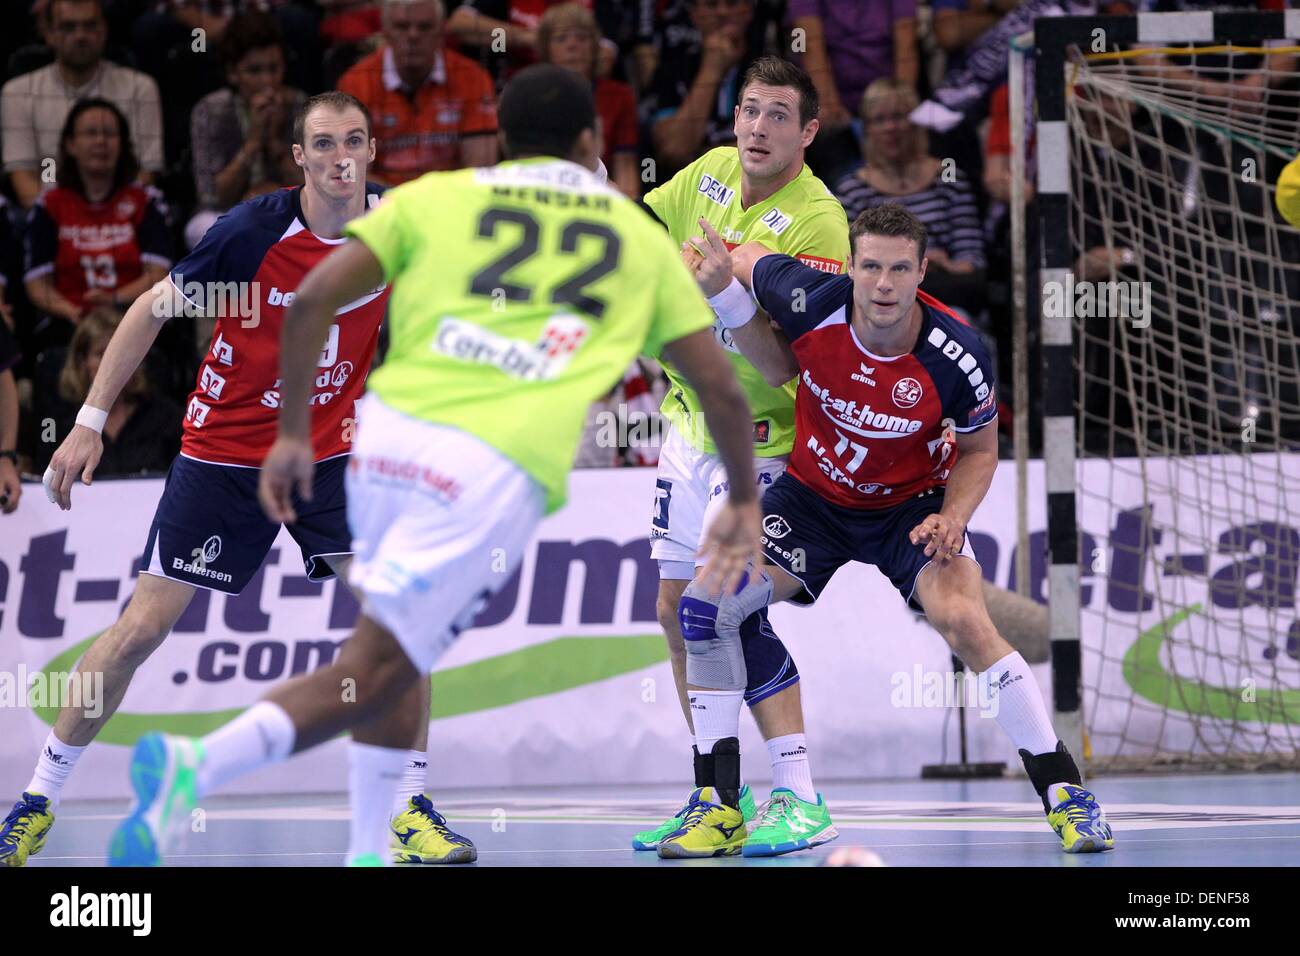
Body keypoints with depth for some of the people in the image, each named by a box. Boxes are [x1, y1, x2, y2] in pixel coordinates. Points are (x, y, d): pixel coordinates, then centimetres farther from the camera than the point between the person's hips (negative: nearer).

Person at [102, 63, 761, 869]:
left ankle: (369, 848, 19)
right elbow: (720, 386, 20)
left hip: (392, 432, 3)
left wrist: (292, 433, 13)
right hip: (503, 468, -3)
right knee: (376, 670, -6)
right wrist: (745, 502, 33)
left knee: (401, 647, 24)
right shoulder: (639, 237, 19)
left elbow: (313, 298, 6)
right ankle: (196, 765, -28)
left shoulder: (435, 197, 17)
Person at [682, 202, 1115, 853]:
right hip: (811, 498, 2)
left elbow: (979, 451, -6)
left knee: (964, 620, -28)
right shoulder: (811, 303, -23)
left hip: (912, 504, -2)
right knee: (704, 606, -15)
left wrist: (952, 517, -23)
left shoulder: (957, 356, -25)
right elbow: (747, 258, 0)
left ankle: (1064, 793, -16)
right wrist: (721, 286, -22)